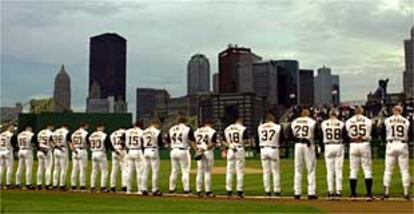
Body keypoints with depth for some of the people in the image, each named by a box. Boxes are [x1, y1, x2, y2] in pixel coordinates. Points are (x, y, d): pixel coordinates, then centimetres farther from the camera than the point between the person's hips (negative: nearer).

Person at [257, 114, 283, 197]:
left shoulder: (260, 127, 4)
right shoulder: (278, 127, -2)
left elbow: (258, 140, 9)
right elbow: (281, 140, 5)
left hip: (263, 149, 3)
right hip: (274, 150, -2)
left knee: (266, 171, 8)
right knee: (276, 171, 5)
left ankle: (267, 191, 9)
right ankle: (276, 191, 4)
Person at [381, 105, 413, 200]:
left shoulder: (387, 121, 1)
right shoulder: (406, 121, 1)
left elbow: (383, 136, 4)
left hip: (391, 145, 0)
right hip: (403, 145, 0)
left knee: (388, 170, 4)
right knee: (404, 170, 5)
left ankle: (386, 193, 3)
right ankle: (406, 193, 4)